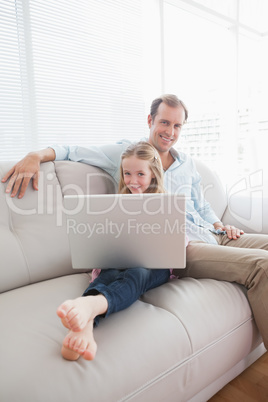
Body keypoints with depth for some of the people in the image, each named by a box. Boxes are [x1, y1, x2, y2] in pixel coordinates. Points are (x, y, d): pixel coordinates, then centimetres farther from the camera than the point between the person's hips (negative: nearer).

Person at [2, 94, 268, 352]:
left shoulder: (187, 163, 22)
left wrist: (220, 225, 9)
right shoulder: (124, 153, 6)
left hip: (211, 234, 8)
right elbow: (72, 152, 7)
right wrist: (36, 155, -11)